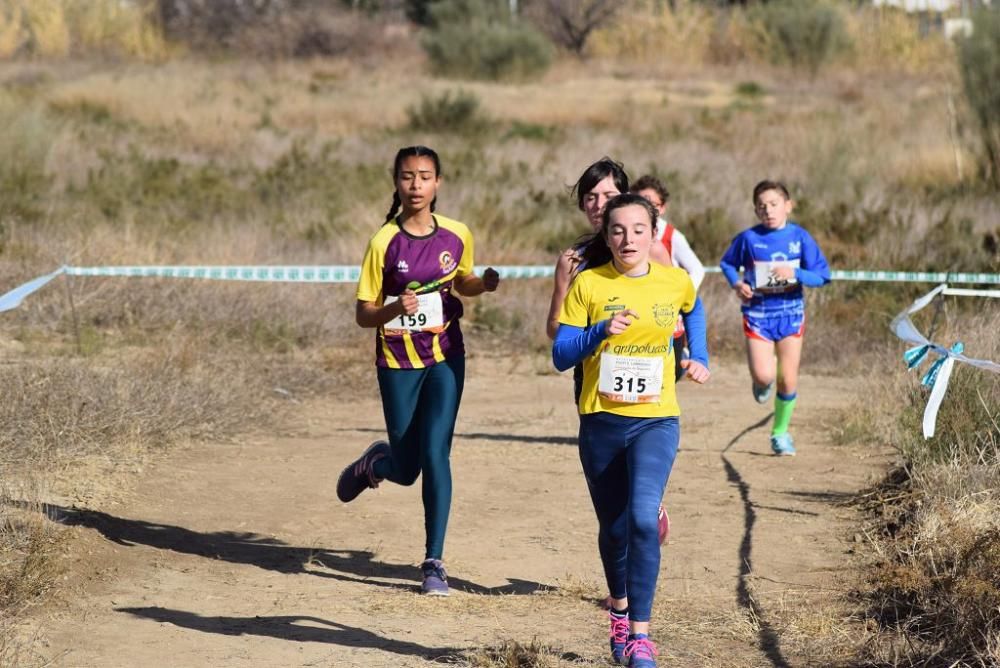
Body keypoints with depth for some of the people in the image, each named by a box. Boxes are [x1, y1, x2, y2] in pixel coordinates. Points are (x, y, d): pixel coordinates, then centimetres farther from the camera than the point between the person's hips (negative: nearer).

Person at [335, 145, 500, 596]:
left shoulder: (457, 236, -3)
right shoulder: (385, 242, -12)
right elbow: (364, 314, -8)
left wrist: (485, 284, -6)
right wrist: (395, 309, -29)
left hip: (445, 358, 1)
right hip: (398, 361, -1)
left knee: (435, 454, -12)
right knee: (406, 469, 6)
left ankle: (434, 562, -4)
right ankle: (375, 462, 45)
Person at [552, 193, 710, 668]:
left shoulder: (676, 282, 0)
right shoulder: (588, 285, -5)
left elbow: (694, 312, 25)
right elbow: (560, 356, -7)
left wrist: (699, 358, 15)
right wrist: (600, 332, -23)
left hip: (656, 420, -1)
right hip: (601, 421, 1)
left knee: (643, 517, -22)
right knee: (613, 526, 13)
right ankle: (620, 608, 43)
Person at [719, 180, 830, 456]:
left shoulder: (800, 237, -5)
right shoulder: (748, 238, -6)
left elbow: (822, 276, -5)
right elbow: (727, 263, 10)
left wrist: (795, 273, -22)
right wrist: (737, 283, -9)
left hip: (790, 312, 1)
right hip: (758, 312, -1)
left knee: (788, 380, 4)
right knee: (763, 375, -16)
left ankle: (780, 432, 26)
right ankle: (761, 382, 24)